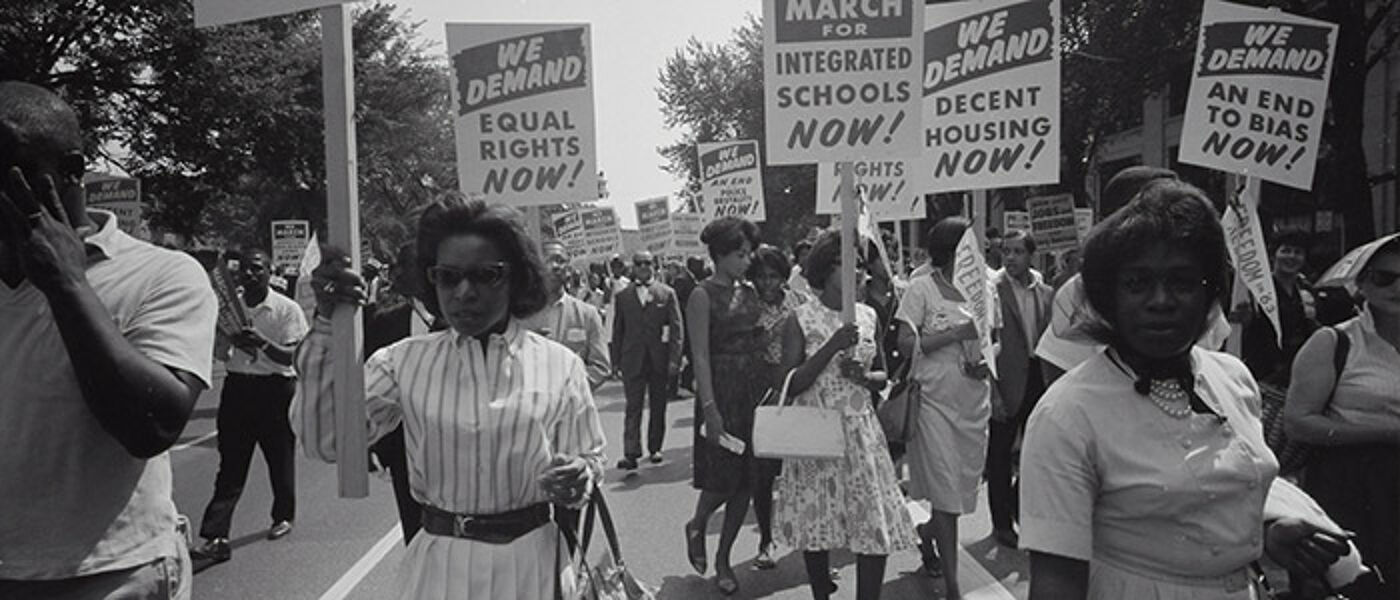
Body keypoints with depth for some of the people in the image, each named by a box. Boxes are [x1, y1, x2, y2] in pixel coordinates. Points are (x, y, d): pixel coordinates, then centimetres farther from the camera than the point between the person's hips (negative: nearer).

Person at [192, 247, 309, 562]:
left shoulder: (287, 309, -6)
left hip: (275, 387, -3)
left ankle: (283, 516, 33)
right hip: (237, 386, 3)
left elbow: (290, 356, -13)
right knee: (230, 465, 0)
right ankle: (216, 537, -2)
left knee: (280, 457, 11)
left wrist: (263, 343, -30)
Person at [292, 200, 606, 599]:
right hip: (438, 563, 1)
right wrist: (327, 324, -17)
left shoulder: (560, 365, -4)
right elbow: (324, 441, -11)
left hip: (532, 561, 0)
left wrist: (580, 478, -24)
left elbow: (590, 460, 1)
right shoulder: (405, 362, -1)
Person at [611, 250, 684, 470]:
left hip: (660, 360, 0)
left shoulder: (667, 293, 3)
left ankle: (655, 448, 22)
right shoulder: (622, 296, 7)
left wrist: (674, 359, -9)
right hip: (633, 360, 0)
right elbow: (618, 331, 9)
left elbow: (676, 328, 0)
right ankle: (631, 453, -7)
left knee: (658, 407, 9)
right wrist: (617, 360, 3)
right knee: (633, 408, -5)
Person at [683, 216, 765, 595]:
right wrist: (710, 407, -19)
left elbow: (760, 343, 11)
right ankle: (696, 527, 30)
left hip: (754, 390, 6)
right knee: (723, 477, -3)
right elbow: (700, 356, -13)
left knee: (746, 479, 8)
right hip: (722, 391, -6)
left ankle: (723, 560, 21)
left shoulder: (750, 292, 10)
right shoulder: (703, 295, -8)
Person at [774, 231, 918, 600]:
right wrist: (832, 347, -22)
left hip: (861, 431, 3)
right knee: (816, 525, 8)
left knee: (877, 526, -1)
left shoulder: (868, 316, 5)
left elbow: (883, 376, 14)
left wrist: (865, 377, -10)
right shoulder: (800, 320, -7)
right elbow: (791, 386, -13)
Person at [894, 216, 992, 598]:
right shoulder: (922, 289, -6)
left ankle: (925, 535, 43)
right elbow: (906, 345, -11)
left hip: (975, 402, 5)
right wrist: (957, 333, -17)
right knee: (947, 494, -2)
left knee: (965, 488, 14)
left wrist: (988, 362, -6)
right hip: (936, 401, -5)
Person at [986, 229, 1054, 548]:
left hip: (1039, 378, 6)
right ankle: (1001, 523, 18)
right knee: (1000, 454, 5)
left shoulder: (1045, 293, 7)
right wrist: (992, 391, -16)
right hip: (1008, 382, -5)